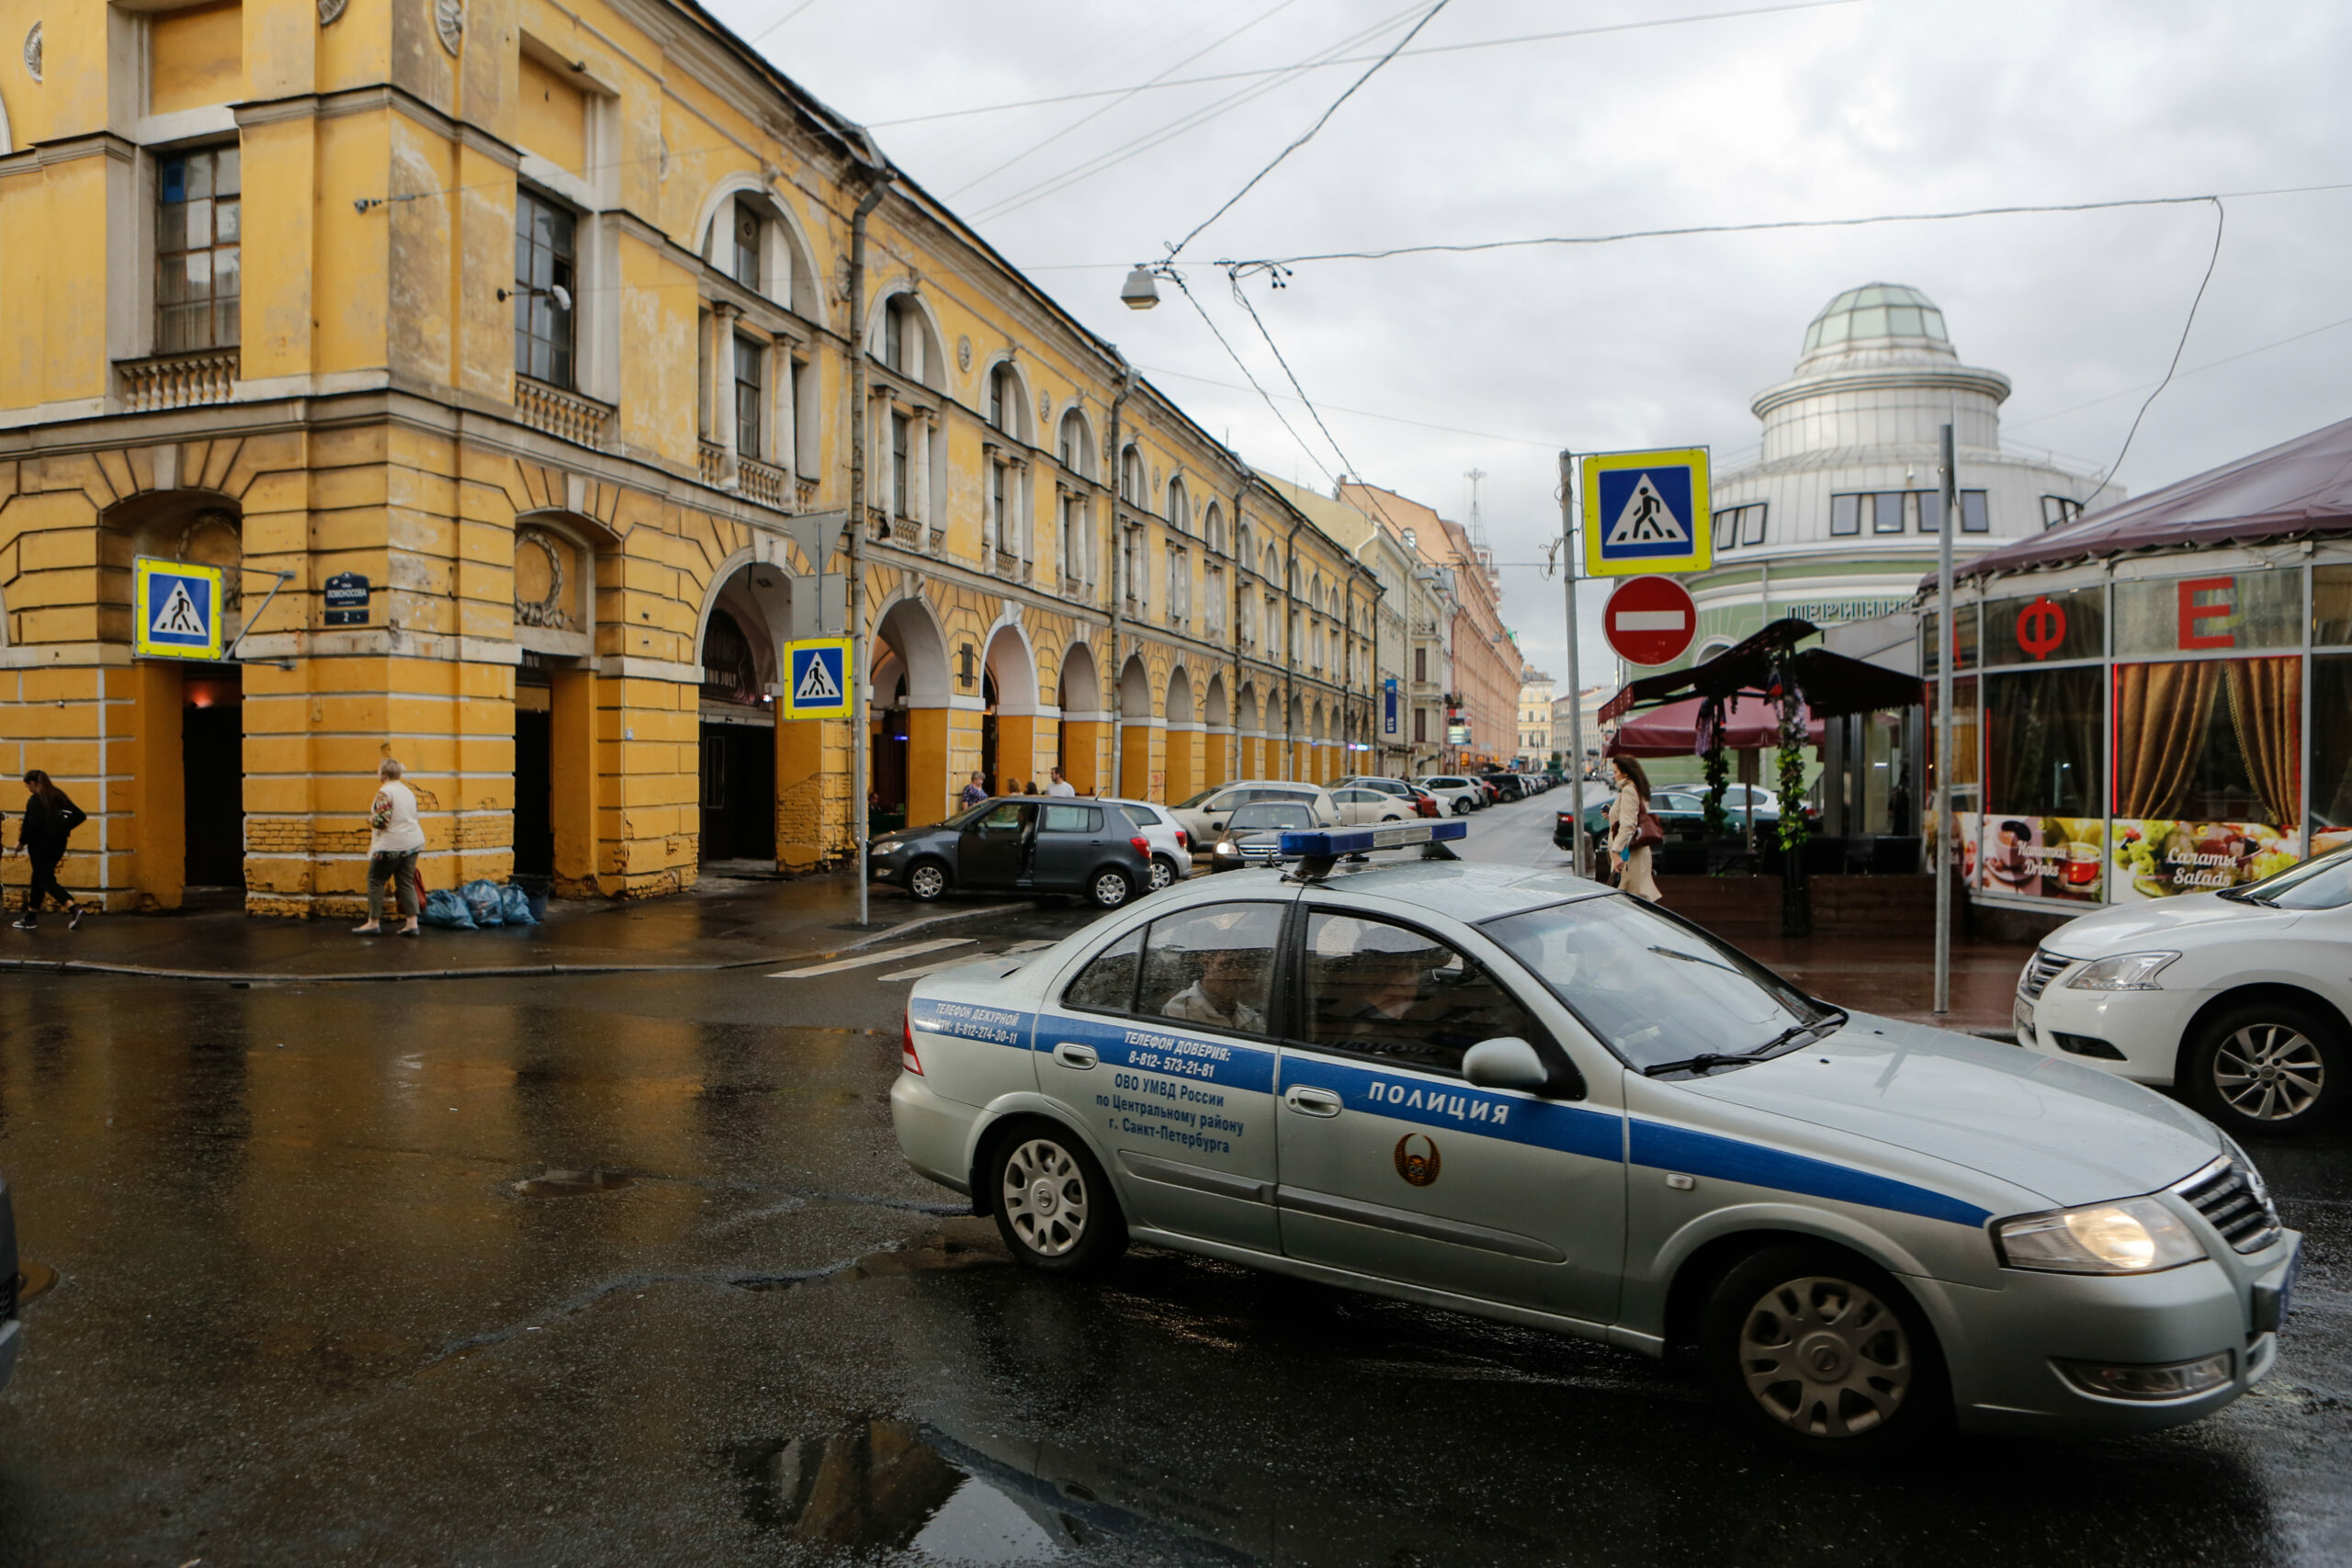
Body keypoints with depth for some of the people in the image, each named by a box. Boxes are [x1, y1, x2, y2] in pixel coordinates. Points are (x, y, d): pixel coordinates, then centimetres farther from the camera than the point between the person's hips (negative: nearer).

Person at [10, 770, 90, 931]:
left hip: (41, 845, -8)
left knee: (46, 880, -2)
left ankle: (73, 908, -20)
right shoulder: (58, 796, 8)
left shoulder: (35, 800, -13)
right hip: (58, 844, 8)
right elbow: (80, 816, 7)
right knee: (39, 878, 18)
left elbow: (33, 825, -20)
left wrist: (21, 842, -6)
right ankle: (30, 919, 24)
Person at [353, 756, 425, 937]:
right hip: (413, 842, 8)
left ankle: (373, 922, 8)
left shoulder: (385, 792, -14)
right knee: (406, 882, 8)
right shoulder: (408, 791, 12)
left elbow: (381, 821, -19)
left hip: (391, 846, -8)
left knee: (375, 880, 6)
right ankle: (412, 923, 3)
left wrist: (370, 818, 1)